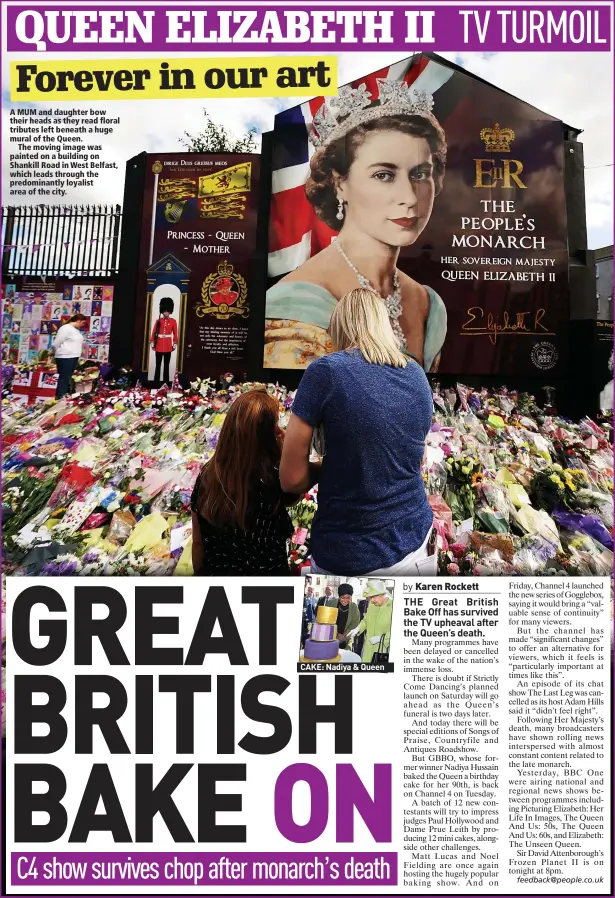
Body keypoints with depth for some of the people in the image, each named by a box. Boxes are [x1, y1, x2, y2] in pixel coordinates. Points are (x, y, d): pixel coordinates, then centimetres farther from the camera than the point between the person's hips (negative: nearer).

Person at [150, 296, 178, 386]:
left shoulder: (173, 321, 3)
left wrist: (174, 345, 1)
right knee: (158, 365, 5)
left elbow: (175, 334, 5)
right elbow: (153, 333, 5)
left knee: (166, 365, 5)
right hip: (159, 346, 1)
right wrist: (152, 344, 1)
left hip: (168, 347, 0)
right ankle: (156, 383, 10)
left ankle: (166, 383, 9)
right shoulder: (158, 321, 4)